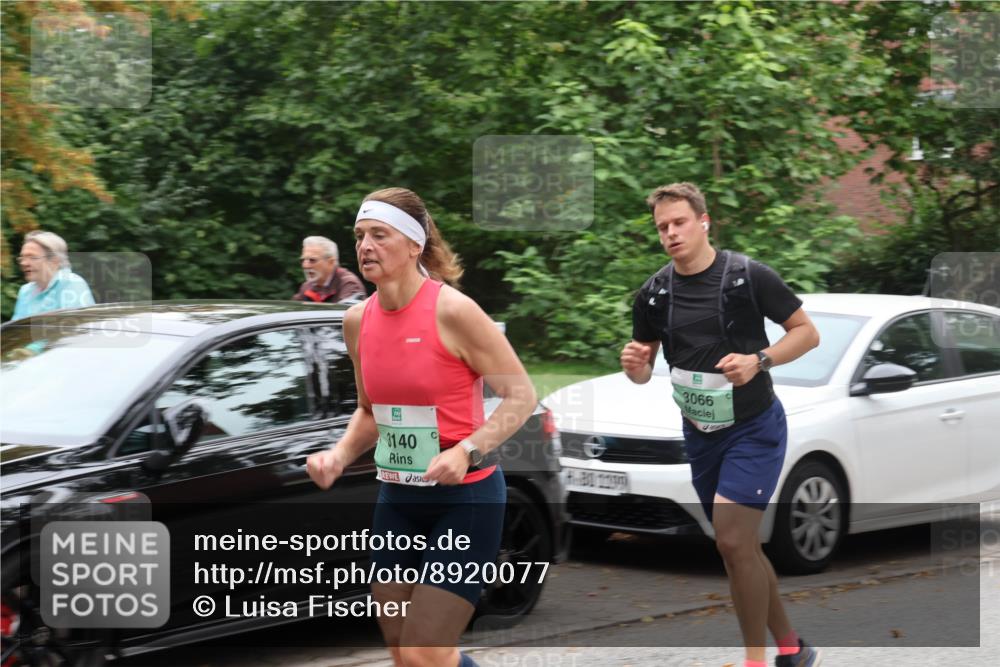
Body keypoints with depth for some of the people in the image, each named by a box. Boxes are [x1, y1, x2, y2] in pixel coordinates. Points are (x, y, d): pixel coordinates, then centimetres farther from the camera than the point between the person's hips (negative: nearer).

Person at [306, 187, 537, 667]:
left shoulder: (451, 311, -17)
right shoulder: (358, 320, 2)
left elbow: (520, 396, -13)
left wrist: (466, 451, -27)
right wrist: (340, 456, -2)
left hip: (466, 500, -7)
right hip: (397, 500, 7)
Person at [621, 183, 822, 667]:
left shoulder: (749, 276, -12)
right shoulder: (653, 294, 1)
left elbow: (807, 332, -7)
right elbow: (643, 373, 10)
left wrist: (759, 360, -23)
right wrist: (634, 365, -15)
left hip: (753, 430, -6)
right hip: (700, 435, 6)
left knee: (733, 541, -18)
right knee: (741, 548, 13)